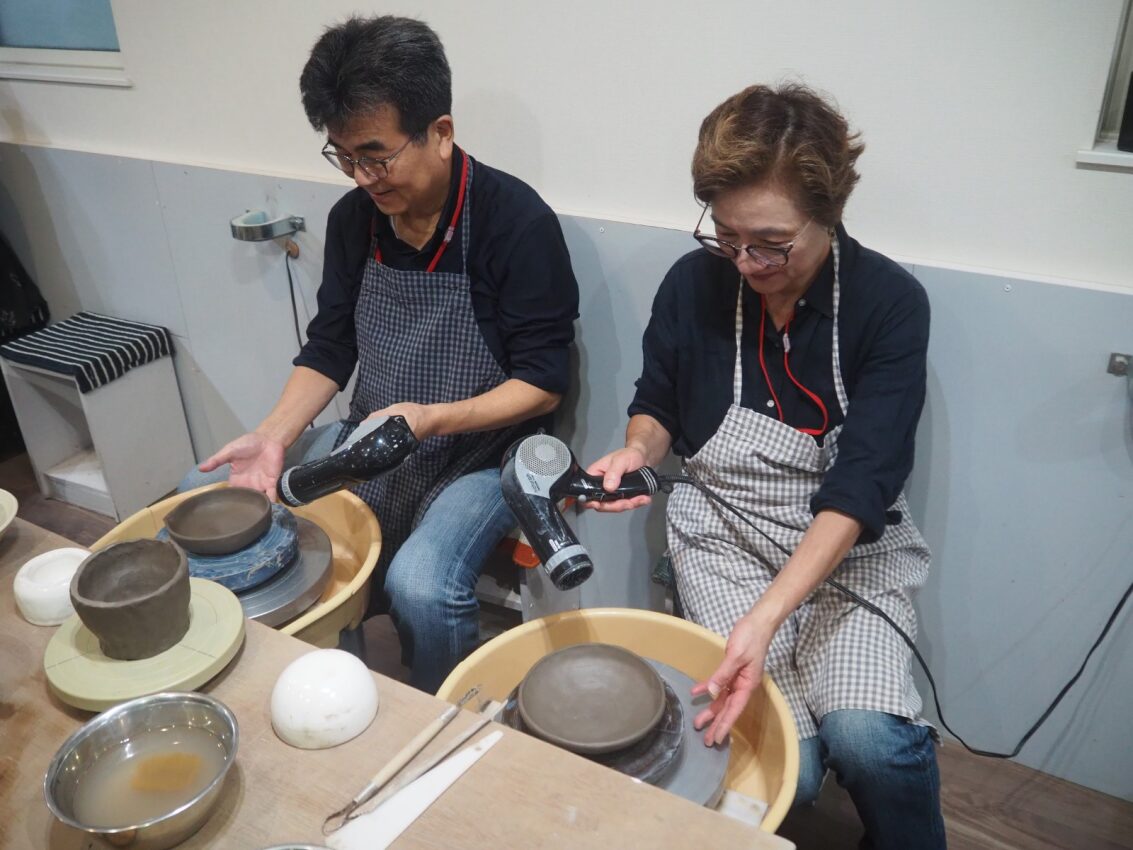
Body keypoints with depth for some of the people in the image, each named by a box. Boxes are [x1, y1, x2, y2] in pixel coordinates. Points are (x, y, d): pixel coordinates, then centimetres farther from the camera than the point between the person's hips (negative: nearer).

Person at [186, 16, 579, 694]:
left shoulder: (518, 222, -18)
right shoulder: (354, 217, 1)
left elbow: (543, 383, -15)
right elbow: (329, 349, 7)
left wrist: (430, 418, -28)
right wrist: (275, 435, -10)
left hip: (482, 450, -6)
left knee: (420, 587, -32)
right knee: (204, 502, -2)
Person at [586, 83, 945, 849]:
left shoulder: (890, 302, -14)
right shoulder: (693, 284, -9)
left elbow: (861, 485, -22)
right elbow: (657, 406, 7)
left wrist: (767, 617, -34)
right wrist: (636, 452, -18)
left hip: (853, 541, 0)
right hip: (725, 535, 1)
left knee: (867, 738, -24)